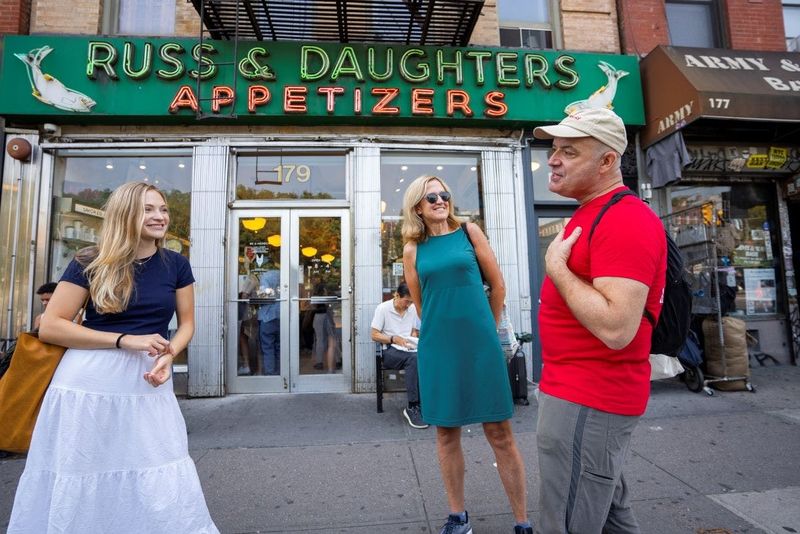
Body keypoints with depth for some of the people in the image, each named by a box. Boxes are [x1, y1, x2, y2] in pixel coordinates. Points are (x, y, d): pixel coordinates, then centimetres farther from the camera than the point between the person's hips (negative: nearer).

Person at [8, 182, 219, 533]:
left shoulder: (176, 264, 4)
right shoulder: (91, 263, -2)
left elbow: (186, 323, 11)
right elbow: (49, 326, -5)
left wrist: (169, 355, -10)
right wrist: (126, 340, -16)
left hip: (148, 383, 2)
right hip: (89, 383, -1)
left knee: (164, 492, 3)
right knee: (78, 485, 12)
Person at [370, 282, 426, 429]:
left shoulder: (413, 309, 10)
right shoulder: (383, 308, -2)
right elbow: (374, 335, -2)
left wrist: (412, 342, -1)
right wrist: (394, 339, -16)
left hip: (409, 350, 4)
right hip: (390, 351, -4)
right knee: (414, 358, -36)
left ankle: (415, 407, -25)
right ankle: (413, 407, -29)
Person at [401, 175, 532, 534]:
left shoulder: (469, 232, 3)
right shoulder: (412, 249, 5)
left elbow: (498, 285, 7)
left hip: (479, 342, -1)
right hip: (437, 346, 2)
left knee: (499, 431, 3)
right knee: (446, 432, 10)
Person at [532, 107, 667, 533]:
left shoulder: (625, 220, -20)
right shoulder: (589, 214, 13)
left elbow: (616, 329, -30)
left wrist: (555, 265, -21)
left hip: (588, 400, -10)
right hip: (577, 390, 10)